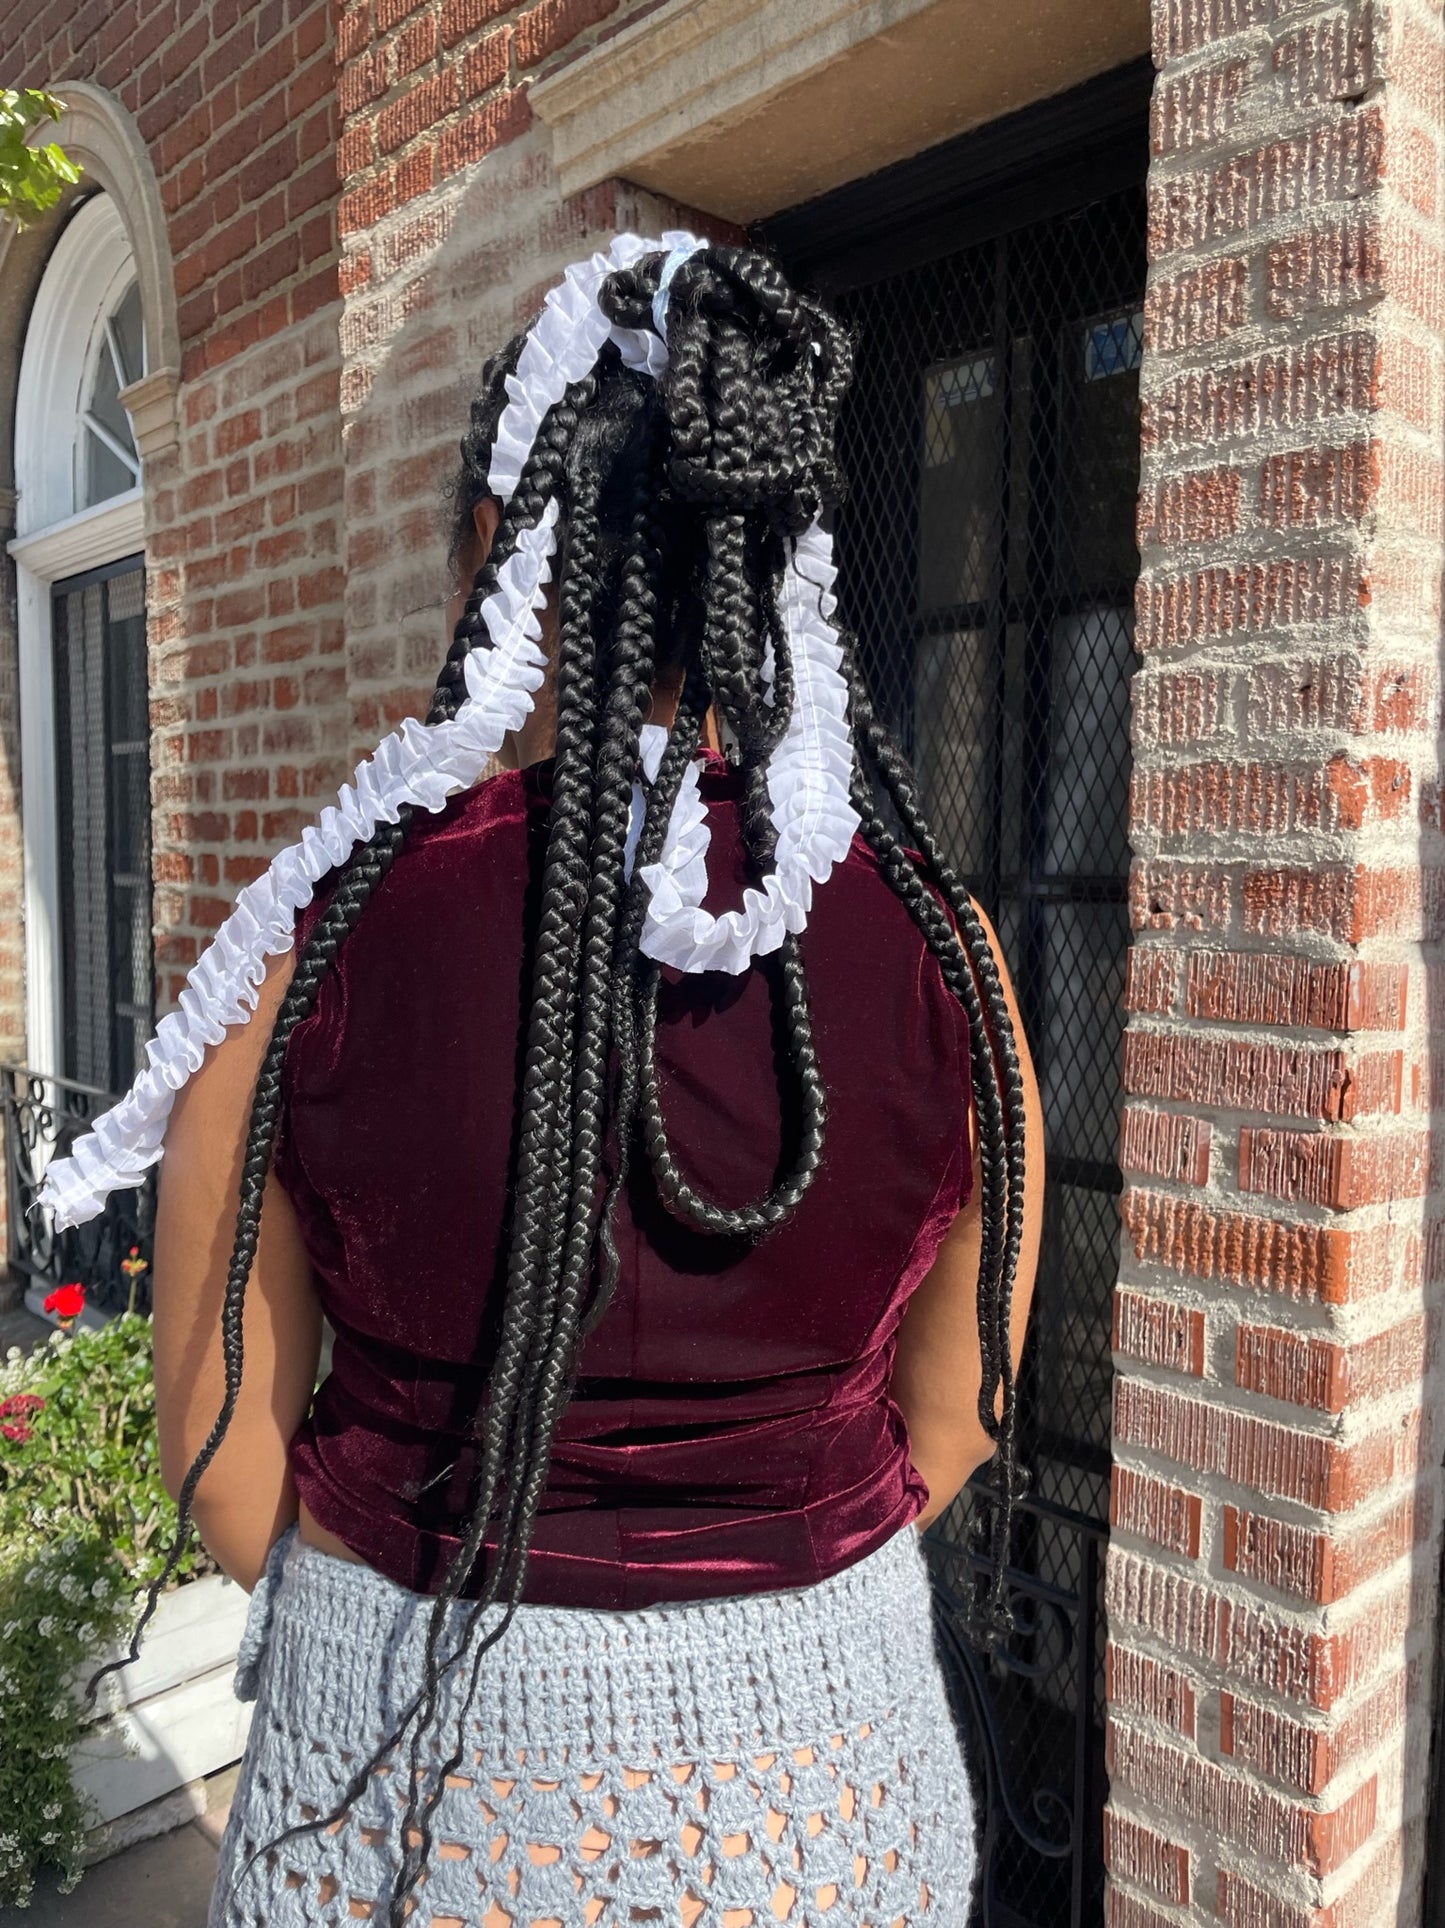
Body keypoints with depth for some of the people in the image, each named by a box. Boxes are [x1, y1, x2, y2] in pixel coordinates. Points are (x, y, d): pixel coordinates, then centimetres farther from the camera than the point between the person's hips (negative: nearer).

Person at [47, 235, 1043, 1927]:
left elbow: (225, 1448, -7)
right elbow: (948, 1422, -2)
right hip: (827, 1768, 2)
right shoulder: (937, 942, -15)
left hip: (417, 1783, -1)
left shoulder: (307, 948, -19)